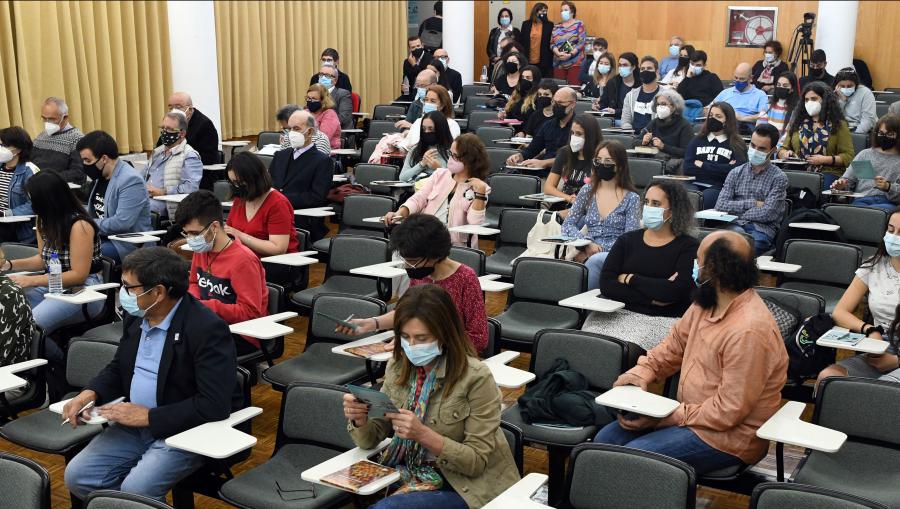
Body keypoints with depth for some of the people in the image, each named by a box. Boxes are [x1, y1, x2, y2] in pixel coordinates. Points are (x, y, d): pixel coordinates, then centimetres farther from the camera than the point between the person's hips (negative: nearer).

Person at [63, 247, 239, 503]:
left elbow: (214, 404, -26)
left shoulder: (208, 329, -22)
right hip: (135, 424, 8)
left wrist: (148, 416, -22)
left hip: (185, 431, -7)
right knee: (77, 475, -6)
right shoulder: (136, 316, 3)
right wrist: (90, 393, -4)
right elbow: (118, 368, 18)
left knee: (135, 489, -27)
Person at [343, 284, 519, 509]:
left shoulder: (476, 378, -18)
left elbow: (477, 462, -16)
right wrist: (359, 420, -18)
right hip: (406, 474, 5)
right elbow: (371, 439, 4)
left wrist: (424, 435, -29)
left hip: (462, 487, -5)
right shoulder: (397, 367, -1)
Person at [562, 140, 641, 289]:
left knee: (596, 260, -37)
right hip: (588, 255, 2)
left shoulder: (631, 198, 5)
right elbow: (567, 225, 11)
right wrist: (587, 244, -10)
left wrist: (589, 254, -12)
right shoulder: (587, 191, 15)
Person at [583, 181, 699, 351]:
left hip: (663, 319, -3)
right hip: (620, 312, 3)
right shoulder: (628, 240, 13)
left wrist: (630, 279, -3)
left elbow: (675, 291, -13)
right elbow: (606, 284, -1)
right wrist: (652, 298, -10)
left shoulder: (687, 246, 3)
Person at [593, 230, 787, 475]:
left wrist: (668, 418, -19)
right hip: (689, 414, 9)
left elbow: (728, 411, -24)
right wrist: (643, 371, 1)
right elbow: (676, 342, 18)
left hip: (728, 436, -9)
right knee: (606, 439, 1)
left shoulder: (749, 332, -26)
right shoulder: (705, 303, 2)